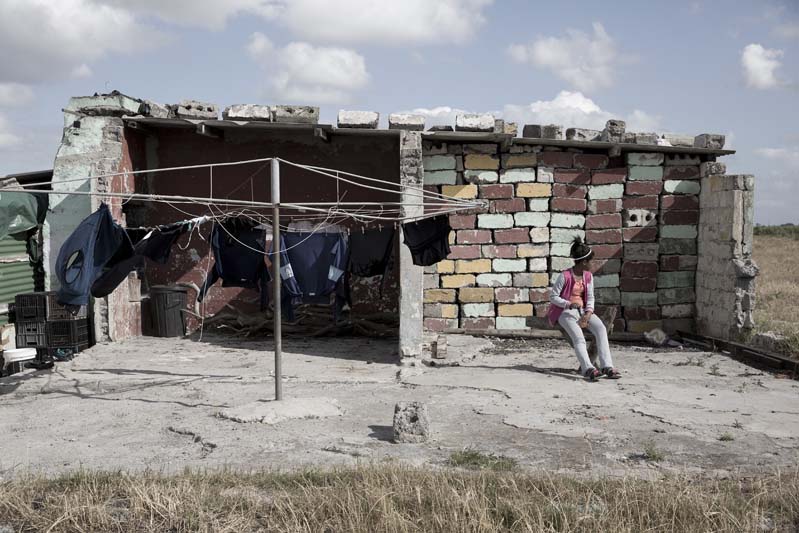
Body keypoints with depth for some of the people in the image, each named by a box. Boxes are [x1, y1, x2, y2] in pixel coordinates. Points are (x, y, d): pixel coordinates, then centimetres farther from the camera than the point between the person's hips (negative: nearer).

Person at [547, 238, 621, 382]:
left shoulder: (588, 276, 6)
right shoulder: (565, 276, -13)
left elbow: (590, 298, 6)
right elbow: (553, 296, -9)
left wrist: (588, 314, -11)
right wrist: (569, 304, -23)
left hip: (583, 310, 5)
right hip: (565, 311, -5)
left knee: (601, 329, -22)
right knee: (578, 337, -31)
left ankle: (607, 367, -29)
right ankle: (588, 369, -47)